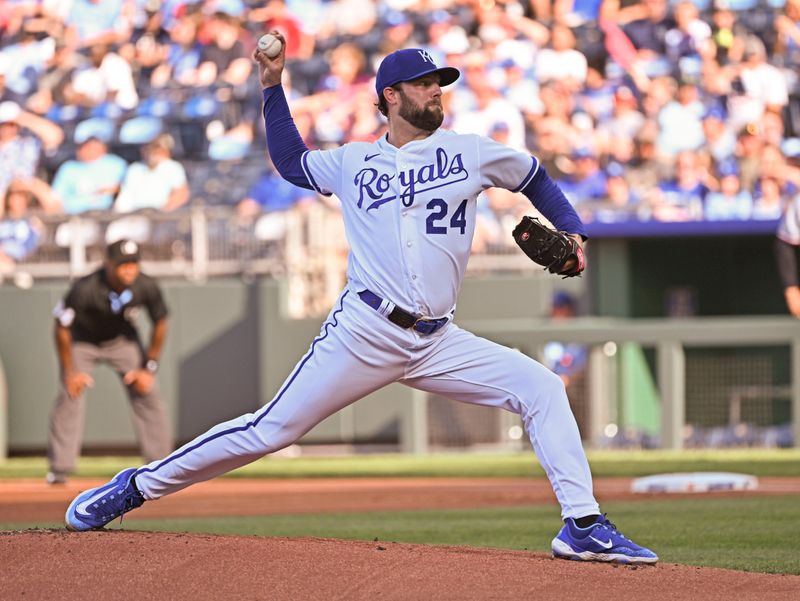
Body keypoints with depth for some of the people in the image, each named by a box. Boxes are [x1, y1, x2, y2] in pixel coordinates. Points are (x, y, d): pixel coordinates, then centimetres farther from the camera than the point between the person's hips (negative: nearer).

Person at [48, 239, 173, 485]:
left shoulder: (146, 287, -27)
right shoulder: (85, 289, -36)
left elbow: (160, 324, -9)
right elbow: (62, 328, -24)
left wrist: (149, 368, -10)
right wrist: (70, 372, -20)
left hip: (123, 340, 3)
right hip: (82, 342, -3)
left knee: (147, 393, -5)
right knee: (71, 394, -17)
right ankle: (59, 469, -11)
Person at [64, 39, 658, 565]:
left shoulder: (470, 153, 11)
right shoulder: (352, 161, 11)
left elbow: (535, 177, 25)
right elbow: (292, 162, 29)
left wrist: (573, 233, 11)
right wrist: (273, 87, 23)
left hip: (437, 343, 2)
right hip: (363, 333, -2)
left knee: (542, 388, -13)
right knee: (273, 429, -6)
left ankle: (583, 525, -12)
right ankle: (138, 486, 5)